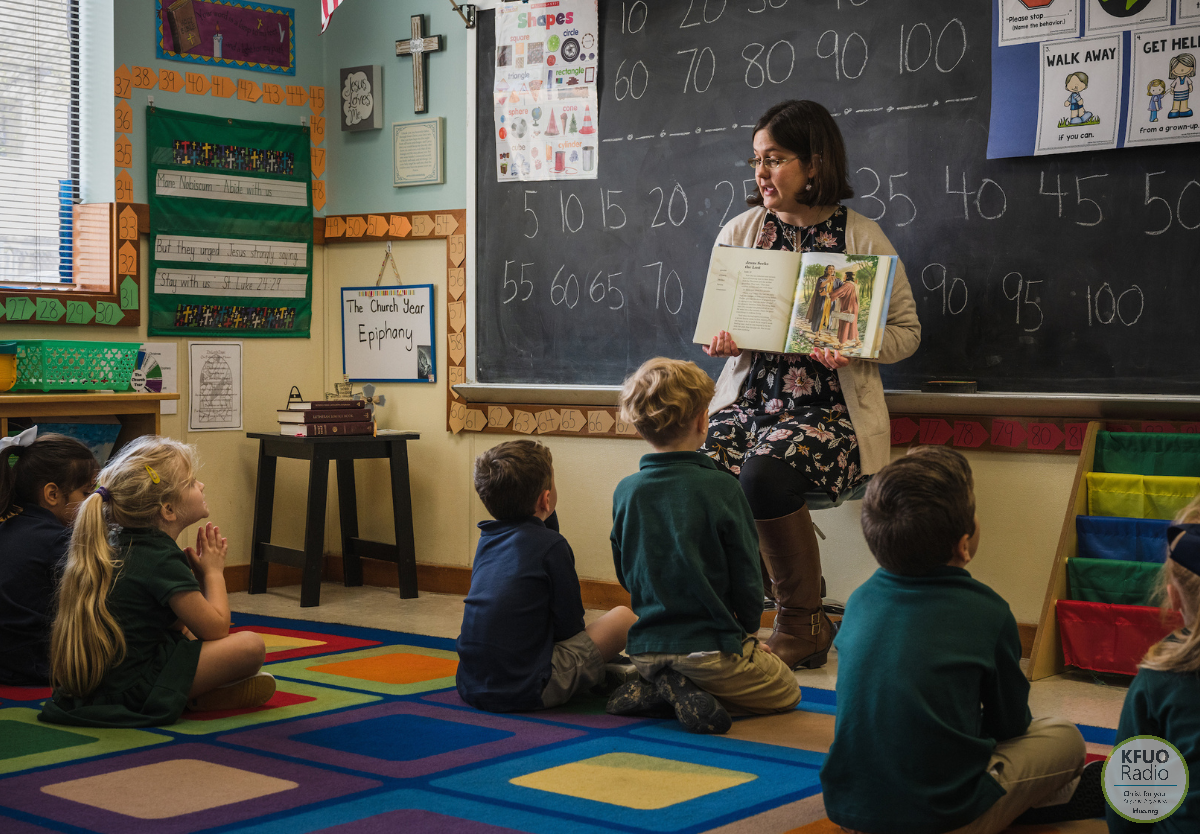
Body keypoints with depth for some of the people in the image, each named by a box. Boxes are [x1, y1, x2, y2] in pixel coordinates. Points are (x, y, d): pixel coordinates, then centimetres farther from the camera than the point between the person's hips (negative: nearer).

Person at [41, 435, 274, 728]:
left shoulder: (116, 549, 13)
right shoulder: (162, 560, -15)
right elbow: (215, 628, -10)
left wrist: (199, 574, 14)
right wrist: (213, 571, 4)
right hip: (129, 690, -10)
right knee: (250, 646, -17)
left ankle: (186, 692, 9)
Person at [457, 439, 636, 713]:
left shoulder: (487, 539, 10)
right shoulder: (550, 544, -10)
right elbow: (570, 625, -6)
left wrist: (547, 518, 19)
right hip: (524, 691, -8)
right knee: (623, 617, 1)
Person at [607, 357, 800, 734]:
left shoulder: (625, 491, -2)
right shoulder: (721, 490, -16)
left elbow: (626, 575, 8)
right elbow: (746, 577, -9)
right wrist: (748, 630, 10)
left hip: (645, 651, 5)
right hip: (709, 648, -5)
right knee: (786, 691, 19)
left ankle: (656, 691, 4)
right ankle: (692, 693, -5)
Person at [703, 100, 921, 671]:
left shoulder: (862, 237, 1)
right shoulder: (740, 232, 12)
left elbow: (907, 330, 4)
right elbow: (716, 319, 20)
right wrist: (720, 341, -5)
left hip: (830, 409, -3)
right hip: (748, 401, 4)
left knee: (765, 473, -33)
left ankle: (801, 624, -11)